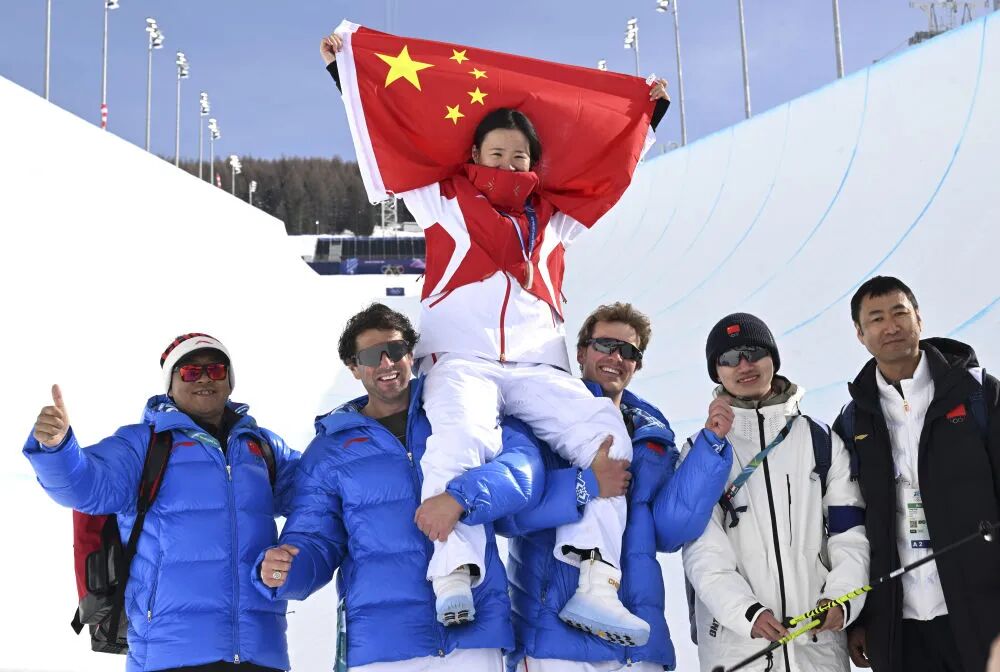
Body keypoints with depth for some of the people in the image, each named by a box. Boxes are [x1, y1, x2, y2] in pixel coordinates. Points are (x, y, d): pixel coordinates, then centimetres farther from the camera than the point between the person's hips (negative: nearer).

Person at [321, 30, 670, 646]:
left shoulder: (554, 214, 25)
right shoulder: (444, 198, 18)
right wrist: (343, 71, 23)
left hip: (539, 368, 3)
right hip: (462, 360, -3)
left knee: (610, 438, -24)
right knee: (462, 438, -37)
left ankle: (595, 585, -32)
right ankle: (453, 578, -44)